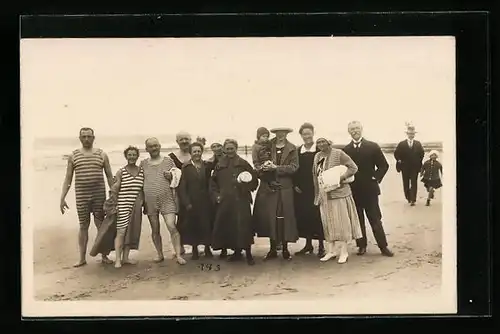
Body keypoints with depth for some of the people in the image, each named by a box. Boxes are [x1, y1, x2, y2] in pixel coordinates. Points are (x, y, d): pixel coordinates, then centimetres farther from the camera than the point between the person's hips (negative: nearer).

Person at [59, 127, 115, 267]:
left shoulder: (102, 155, 5)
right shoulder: (73, 156, 7)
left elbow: (110, 177, 8)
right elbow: (68, 178, 8)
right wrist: (62, 198, 2)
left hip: (99, 194, 0)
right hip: (81, 196, 1)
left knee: (100, 224, 1)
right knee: (83, 226, 5)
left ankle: (104, 256, 12)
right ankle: (82, 258, 12)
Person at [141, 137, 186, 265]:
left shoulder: (168, 161, 7)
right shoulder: (143, 164, 10)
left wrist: (170, 176, -8)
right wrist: (141, 199, 3)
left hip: (167, 200, -2)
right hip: (150, 201, 2)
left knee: (172, 227, -14)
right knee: (155, 230, 8)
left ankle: (178, 255, -12)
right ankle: (159, 254, 21)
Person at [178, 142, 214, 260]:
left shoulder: (207, 166, 7)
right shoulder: (186, 168, -1)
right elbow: (182, 187, -5)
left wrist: (211, 199, -6)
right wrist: (186, 203, -11)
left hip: (206, 202, 2)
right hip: (192, 203, -2)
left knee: (207, 225, 3)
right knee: (193, 226, 2)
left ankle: (207, 248, 16)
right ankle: (195, 249, 14)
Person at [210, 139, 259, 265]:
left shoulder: (243, 164, 3)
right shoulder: (220, 165, 11)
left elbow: (254, 181, 5)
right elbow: (213, 183, 17)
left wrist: (246, 185, -12)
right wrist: (216, 195, 5)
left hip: (241, 200, -3)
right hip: (225, 201, 3)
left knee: (243, 226, -11)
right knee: (228, 226, 3)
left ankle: (248, 254, -1)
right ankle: (237, 252, 18)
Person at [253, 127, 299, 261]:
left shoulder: (292, 149, 6)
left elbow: (294, 167, -5)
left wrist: (277, 168, -14)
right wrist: (262, 168, -13)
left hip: (285, 188, -1)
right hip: (269, 187, 1)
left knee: (285, 217, 0)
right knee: (269, 217, -1)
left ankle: (285, 249, 10)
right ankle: (273, 249, 9)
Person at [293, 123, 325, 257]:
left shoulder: (320, 150, -4)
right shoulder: (297, 151, 7)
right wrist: (295, 185, 1)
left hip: (317, 189, -4)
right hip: (301, 190, 4)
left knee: (318, 216, 0)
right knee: (303, 216, 6)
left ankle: (321, 246, 9)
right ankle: (308, 244, 19)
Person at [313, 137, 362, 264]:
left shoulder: (338, 153, -6)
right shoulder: (317, 156, 12)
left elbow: (353, 167, -9)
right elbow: (315, 175, 19)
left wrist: (340, 177, -21)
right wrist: (317, 194, 13)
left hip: (338, 192, -6)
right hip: (323, 195, 6)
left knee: (341, 221, -3)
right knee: (327, 222, 8)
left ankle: (344, 251, 4)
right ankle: (331, 251, 16)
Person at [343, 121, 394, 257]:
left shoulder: (373, 146, 1)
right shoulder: (346, 150, 4)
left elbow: (384, 165, 3)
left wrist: (376, 178, -4)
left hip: (369, 189, -1)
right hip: (353, 190, 1)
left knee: (375, 219, 1)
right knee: (357, 220, 6)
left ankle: (383, 246, 7)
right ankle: (362, 245, 15)